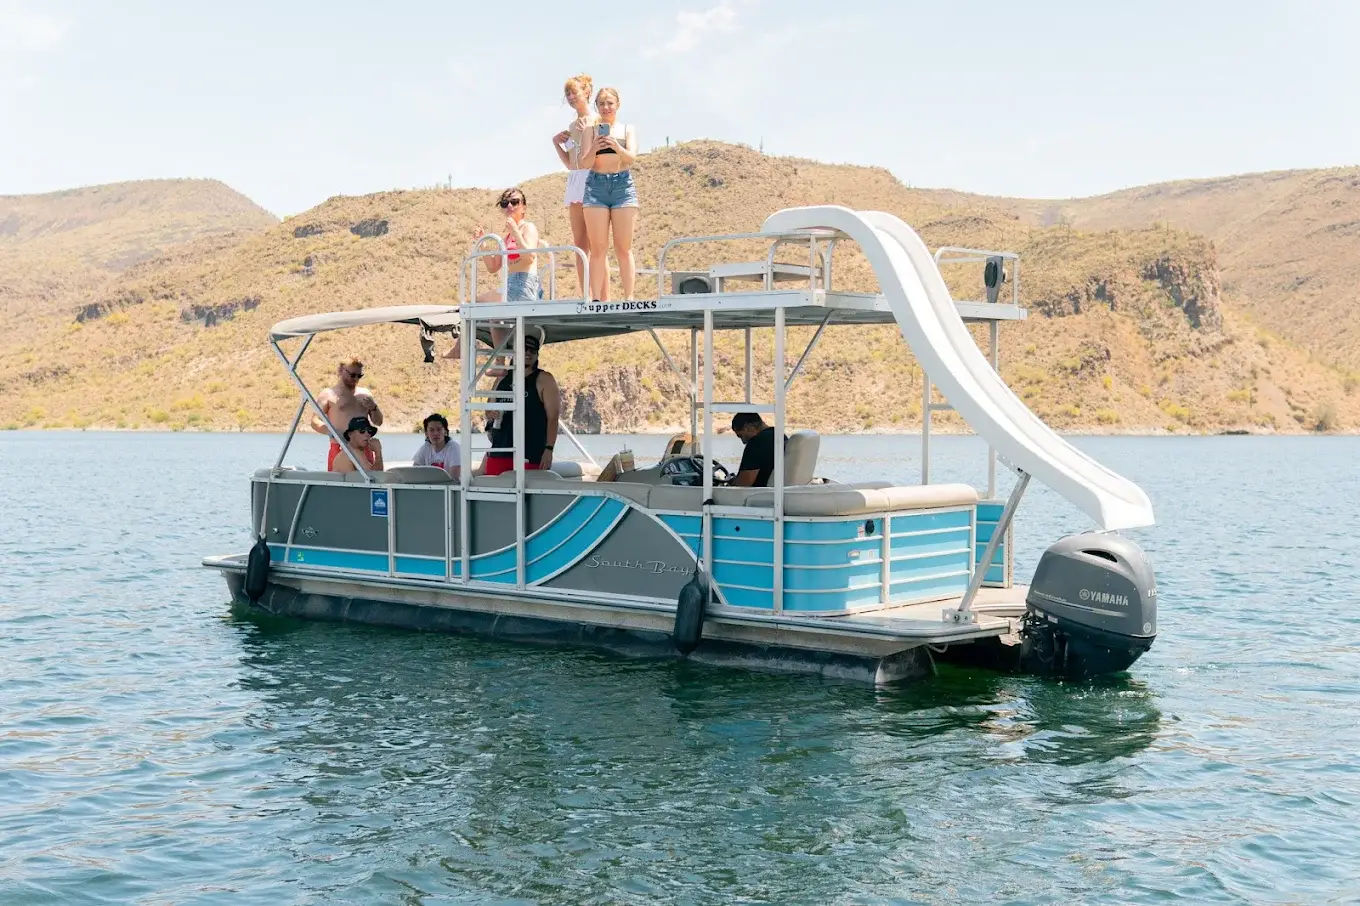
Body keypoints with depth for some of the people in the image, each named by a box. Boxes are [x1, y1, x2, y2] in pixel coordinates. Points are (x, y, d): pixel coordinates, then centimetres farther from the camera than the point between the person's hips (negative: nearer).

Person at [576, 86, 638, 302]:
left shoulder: (627, 130, 10)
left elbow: (632, 157, -6)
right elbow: (584, 163, 0)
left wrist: (616, 146, -26)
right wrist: (594, 149, -21)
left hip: (623, 185, 0)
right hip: (596, 185, 0)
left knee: (624, 249, -2)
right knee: (598, 249, -3)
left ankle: (629, 297, -3)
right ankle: (596, 298, -5)